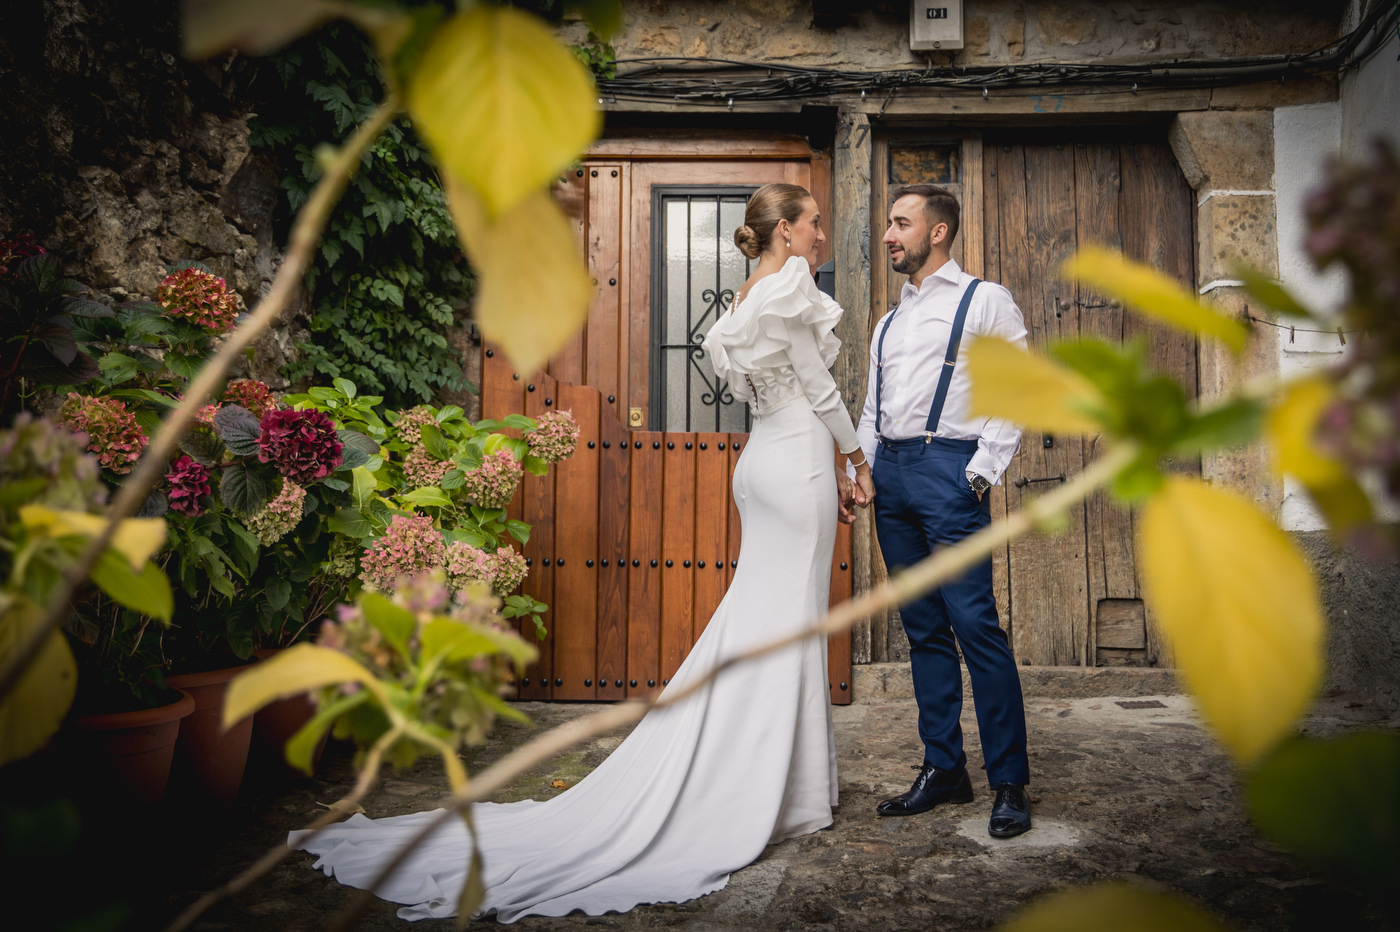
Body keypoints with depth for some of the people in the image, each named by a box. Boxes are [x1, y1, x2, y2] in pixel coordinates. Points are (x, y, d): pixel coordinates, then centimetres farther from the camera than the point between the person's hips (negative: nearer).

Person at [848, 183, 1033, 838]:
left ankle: (1010, 783, -2)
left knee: (975, 625, -10)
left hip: (947, 470, -6)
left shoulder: (984, 300, 5)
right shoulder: (888, 323, 23)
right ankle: (943, 769, 15)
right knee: (923, 630, 8)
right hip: (890, 472, 7)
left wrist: (983, 470, -12)